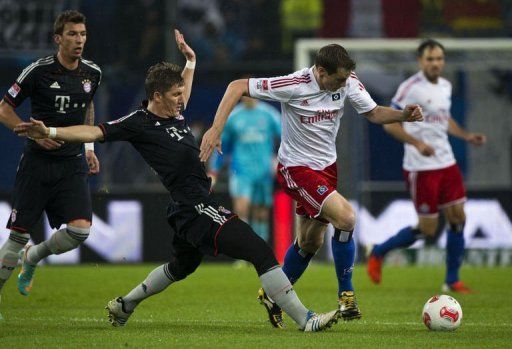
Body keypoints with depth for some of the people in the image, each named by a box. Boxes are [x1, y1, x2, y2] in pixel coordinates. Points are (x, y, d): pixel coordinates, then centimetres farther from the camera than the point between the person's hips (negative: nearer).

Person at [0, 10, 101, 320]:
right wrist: (35, 133, -16)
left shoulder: (92, 73, 4)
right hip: (38, 163, -3)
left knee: (80, 230, -14)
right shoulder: (39, 71, -10)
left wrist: (89, 147, 18)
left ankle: (32, 258, 15)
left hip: (73, 164, 4)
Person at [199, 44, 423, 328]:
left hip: (326, 166, 7)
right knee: (345, 217, -24)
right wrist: (216, 129, -29)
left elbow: (373, 112, 2)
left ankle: (272, 296, 35)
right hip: (297, 168, -7)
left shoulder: (348, 81, -9)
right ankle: (346, 295, -8)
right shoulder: (294, 86, -26)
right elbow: (237, 87, -22)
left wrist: (404, 115, -18)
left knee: (311, 241, 14)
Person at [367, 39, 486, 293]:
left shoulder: (445, 86, 10)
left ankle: (452, 280, 13)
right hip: (420, 167, -7)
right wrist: (418, 143, -25)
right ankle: (378, 253, 16)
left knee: (457, 218, 3)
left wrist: (466, 136, 11)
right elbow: (390, 124, -13)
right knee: (427, 229, -4)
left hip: (446, 163, 7)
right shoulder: (410, 88, -14)